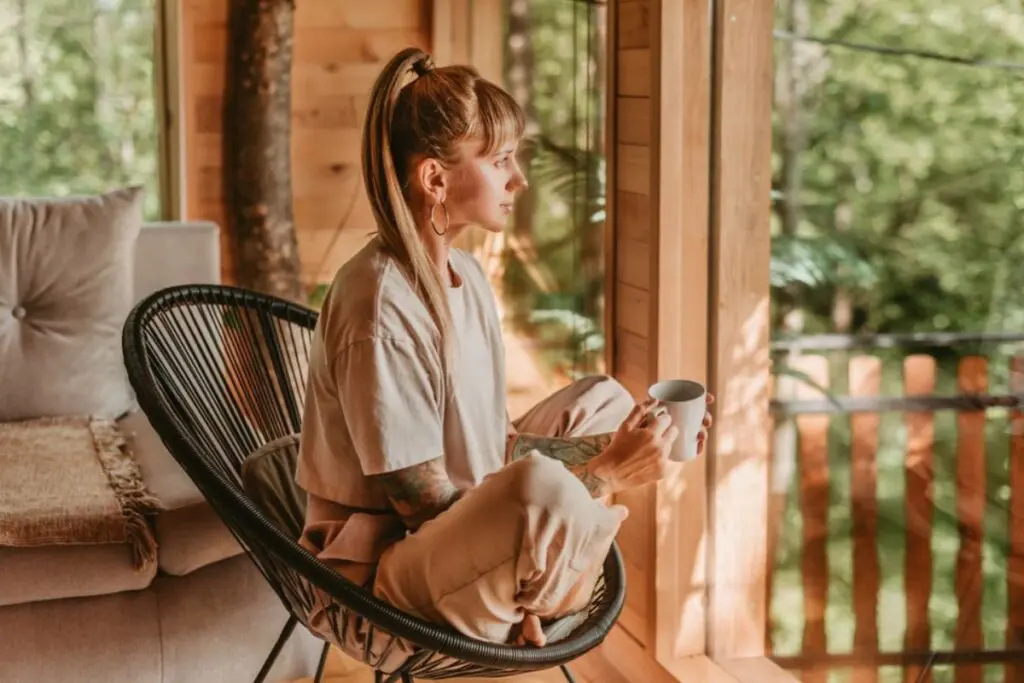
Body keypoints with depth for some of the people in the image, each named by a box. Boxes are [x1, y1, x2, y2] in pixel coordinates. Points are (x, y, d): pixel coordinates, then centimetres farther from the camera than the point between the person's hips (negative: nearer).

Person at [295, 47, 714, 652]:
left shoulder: (465, 275, 4)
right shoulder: (380, 312, -25)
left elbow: (499, 442, 9)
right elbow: (428, 507, -24)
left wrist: (614, 450, -3)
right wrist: (602, 477, -23)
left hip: (464, 535, 10)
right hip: (389, 579, -10)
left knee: (603, 400, 20)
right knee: (547, 487, -38)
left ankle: (539, 595, 1)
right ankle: (552, 603, -2)